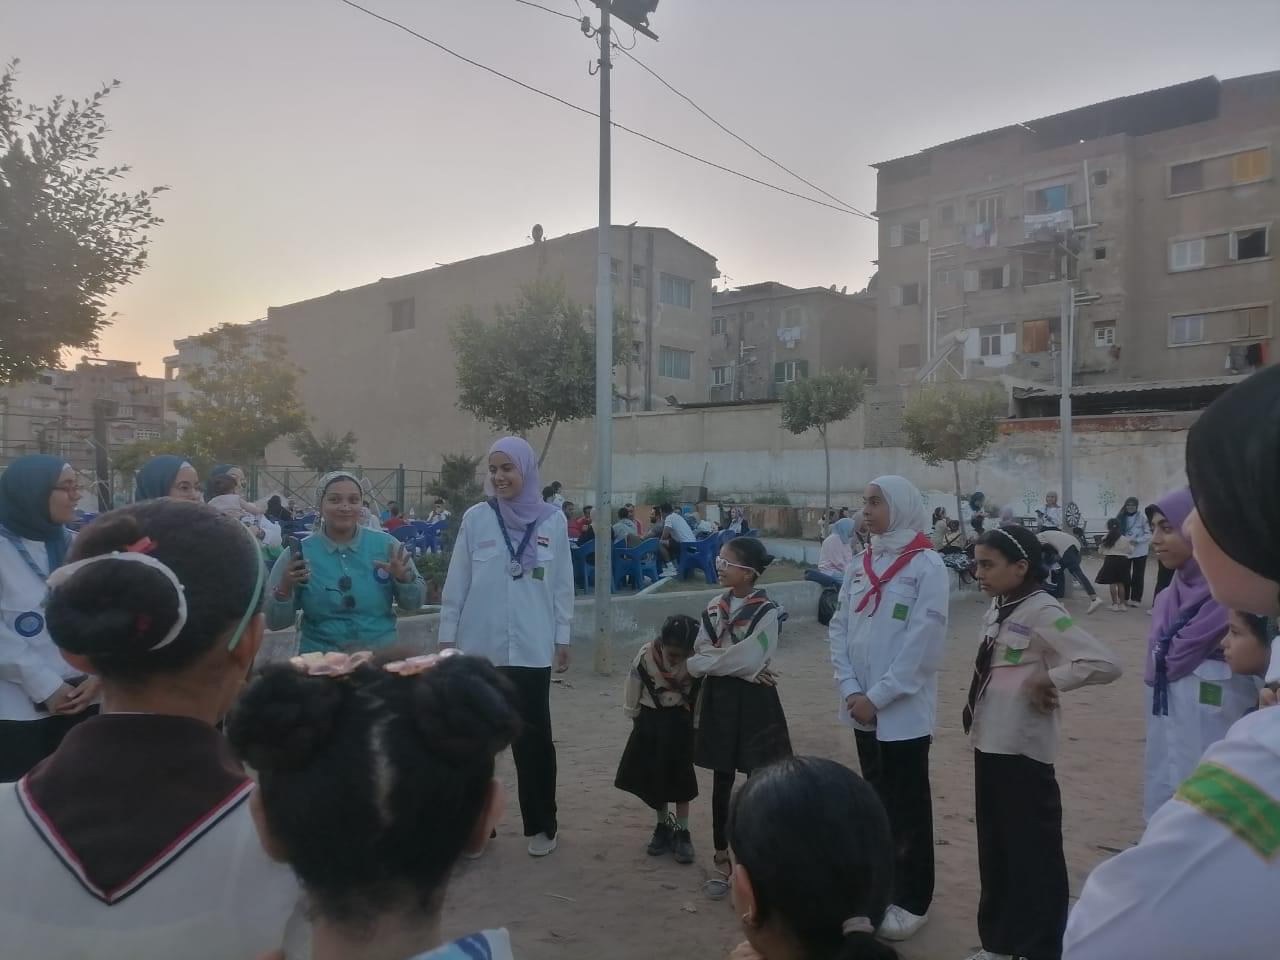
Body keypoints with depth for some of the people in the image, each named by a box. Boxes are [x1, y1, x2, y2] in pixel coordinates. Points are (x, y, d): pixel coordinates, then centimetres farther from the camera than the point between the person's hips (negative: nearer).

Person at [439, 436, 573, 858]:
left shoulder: (553, 520, 0)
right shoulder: (475, 518, -1)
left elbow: (562, 585, 5)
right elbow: (456, 583, 3)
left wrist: (562, 638, 6)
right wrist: (446, 636, 3)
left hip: (531, 648, 0)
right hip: (479, 646, 1)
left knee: (533, 737, 6)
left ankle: (541, 825, 22)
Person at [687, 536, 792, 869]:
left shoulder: (766, 612, -13)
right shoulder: (714, 608, 4)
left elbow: (747, 659, -20)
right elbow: (702, 652, -2)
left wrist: (705, 662, -10)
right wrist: (740, 668, -16)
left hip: (753, 699, -5)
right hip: (719, 697, 5)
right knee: (722, 777, 13)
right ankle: (721, 847, 26)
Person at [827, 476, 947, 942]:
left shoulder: (927, 565, -11)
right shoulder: (863, 564, 8)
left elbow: (923, 644, -17)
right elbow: (839, 628, 6)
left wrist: (878, 695, -16)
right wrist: (850, 689, -5)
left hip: (903, 710, -6)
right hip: (862, 708, 6)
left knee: (907, 807, 7)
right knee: (876, 800, 18)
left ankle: (911, 900, 22)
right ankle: (882, 885, 34)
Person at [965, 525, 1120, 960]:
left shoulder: (1042, 611, -17)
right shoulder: (998, 608, 9)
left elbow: (1104, 663, -25)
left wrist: (1047, 681, -16)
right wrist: (975, 717, 4)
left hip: (1022, 749, -8)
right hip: (989, 744, 9)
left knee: (1032, 851, 5)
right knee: (993, 847, 18)